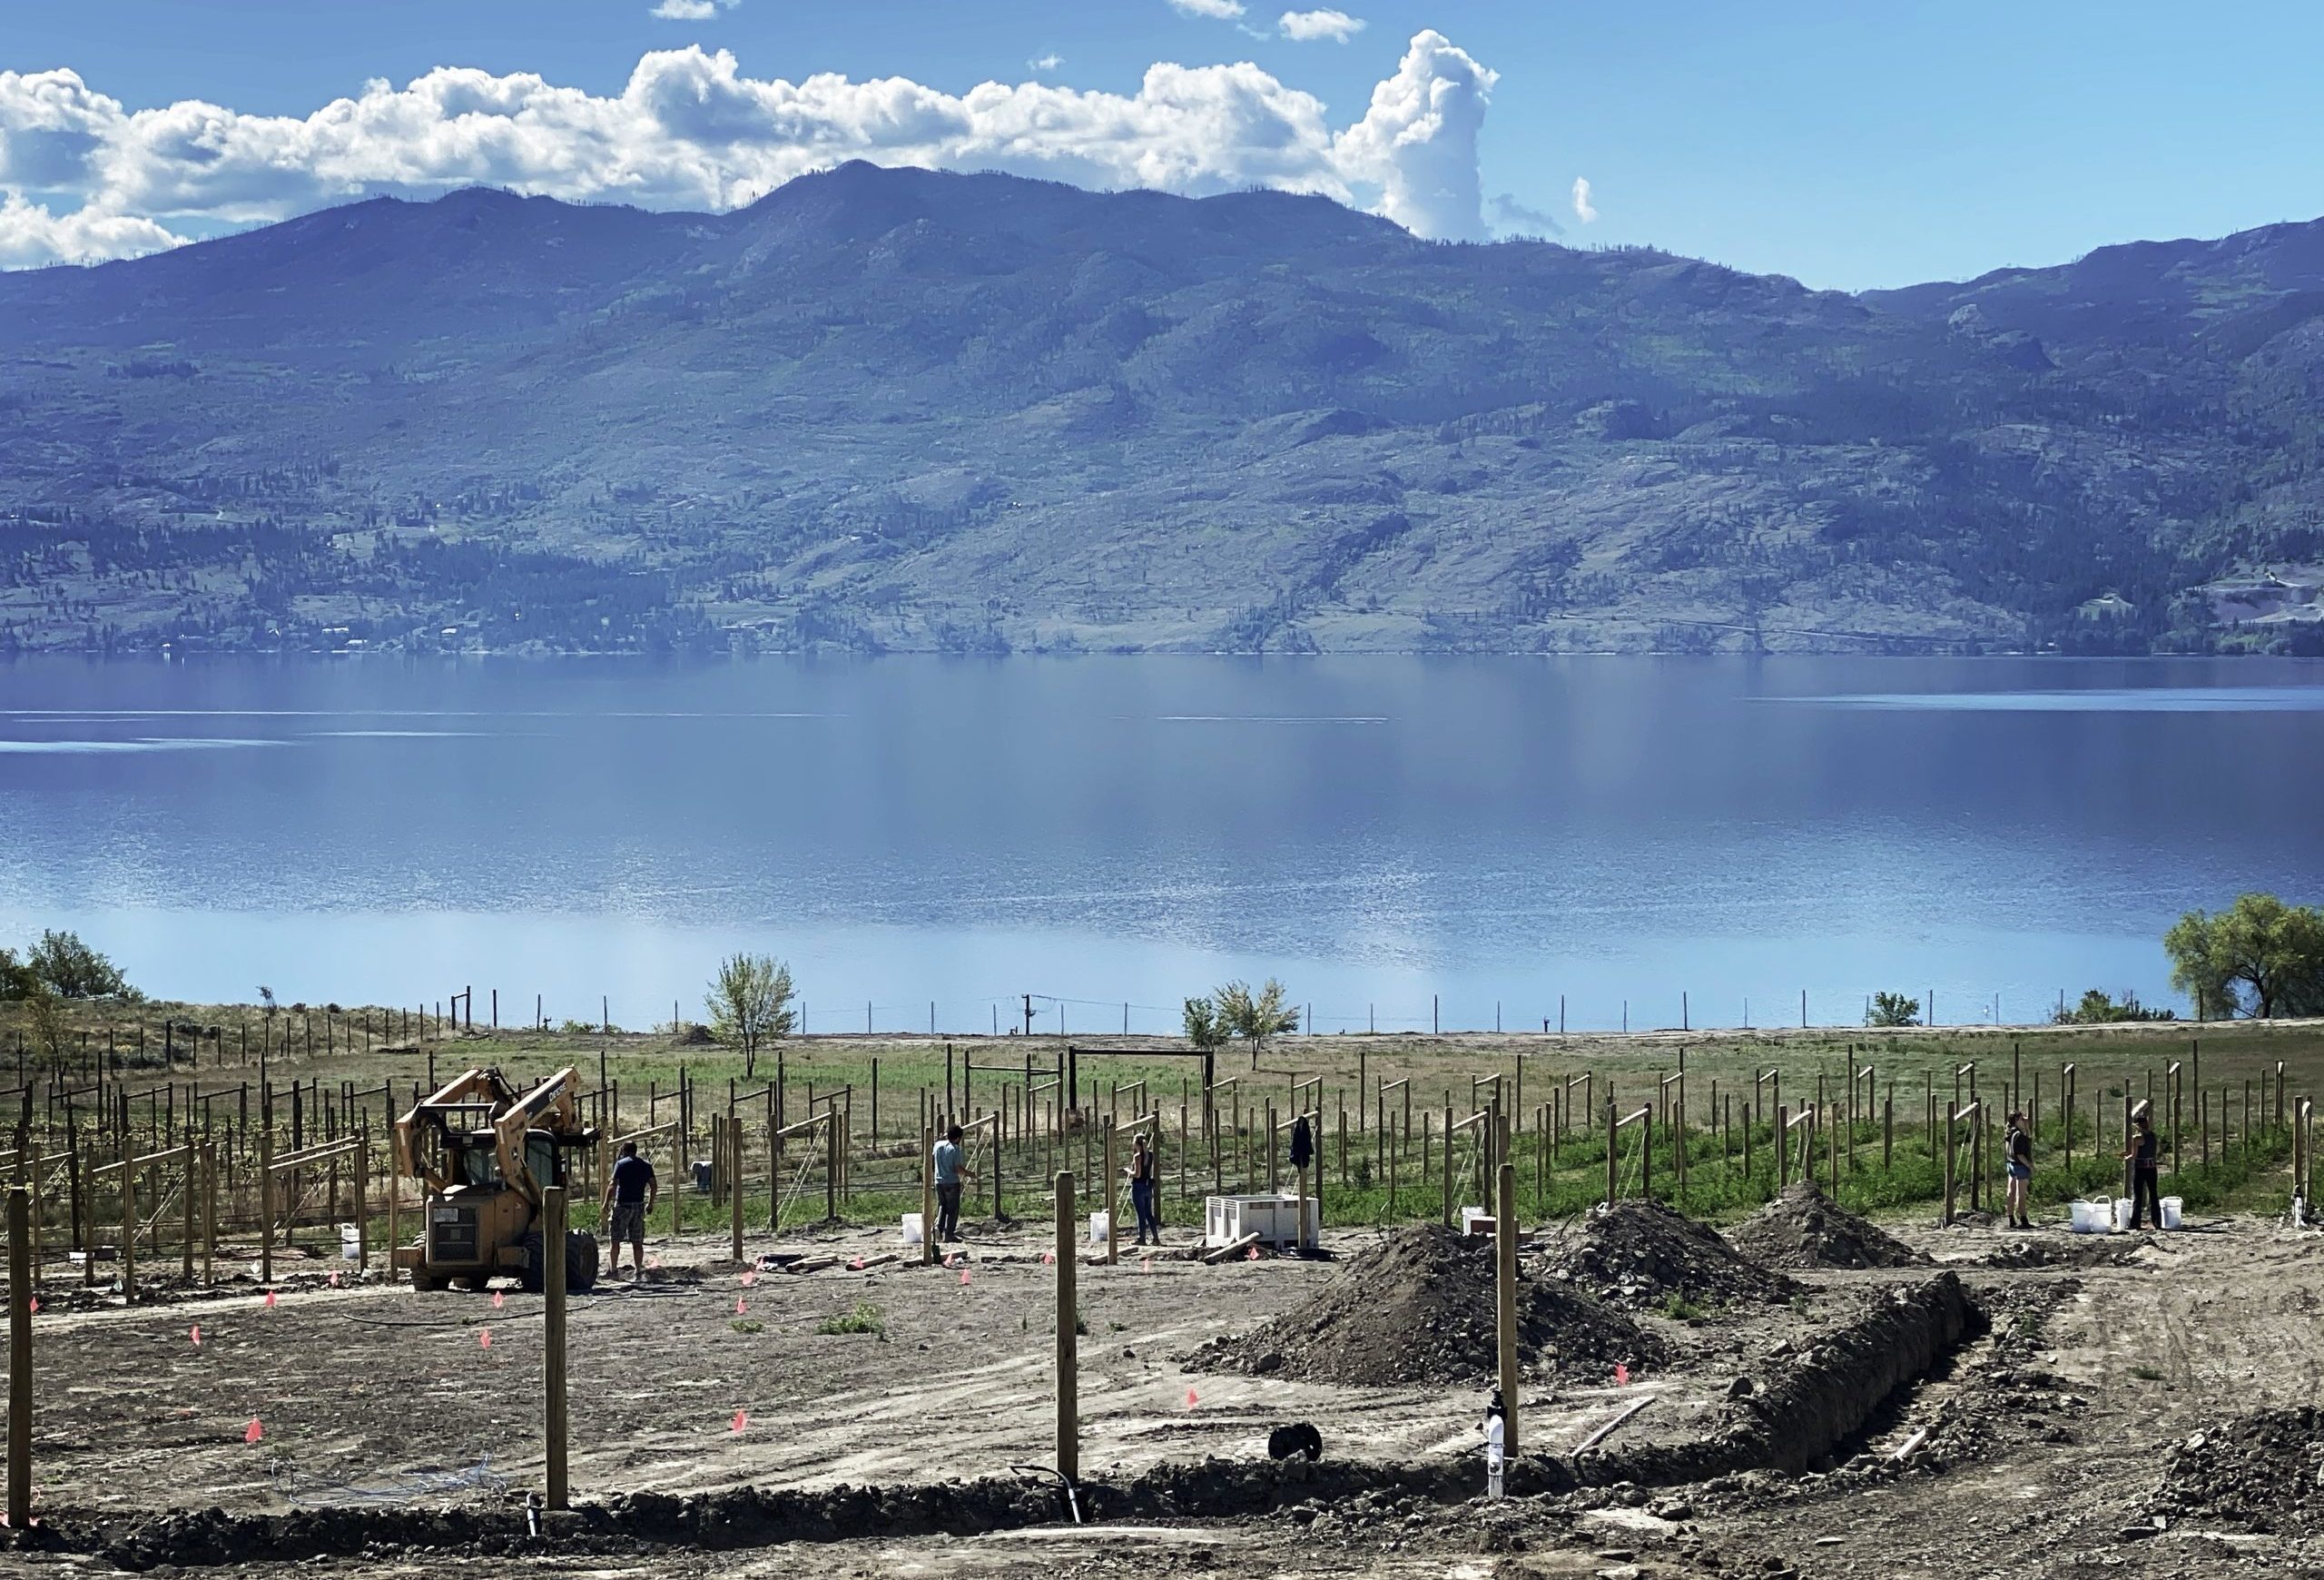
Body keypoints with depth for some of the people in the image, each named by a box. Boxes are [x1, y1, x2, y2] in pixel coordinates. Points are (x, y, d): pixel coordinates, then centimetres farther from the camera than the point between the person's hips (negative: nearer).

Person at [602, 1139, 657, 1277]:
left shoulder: (621, 1164, -6)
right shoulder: (646, 1166, 9)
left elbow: (613, 1185, -13)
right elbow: (654, 1185, 8)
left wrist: (606, 1203, -9)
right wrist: (651, 1204, 17)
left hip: (622, 1205, -4)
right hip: (639, 1206, 4)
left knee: (615, 1240, 3)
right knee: (637, 1242, 7)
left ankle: (614, 1270, 1)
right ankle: (638, 1271, 6)